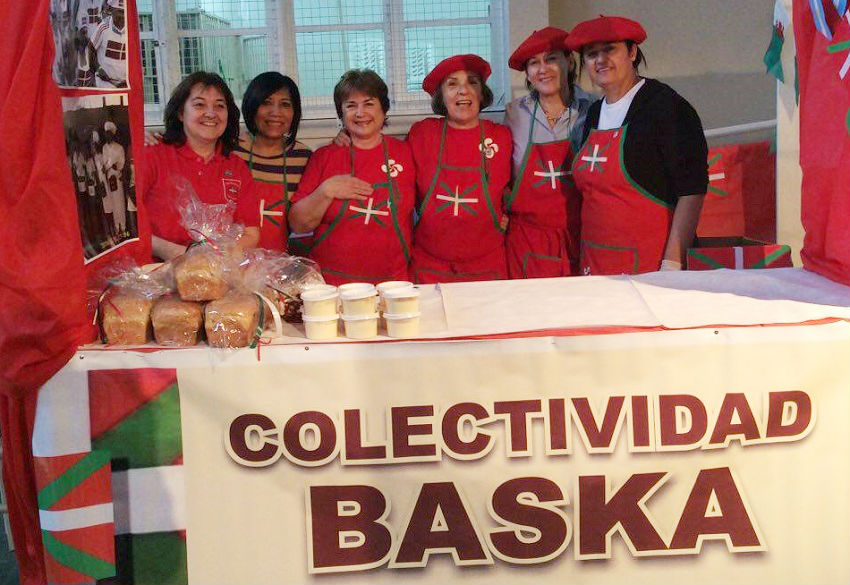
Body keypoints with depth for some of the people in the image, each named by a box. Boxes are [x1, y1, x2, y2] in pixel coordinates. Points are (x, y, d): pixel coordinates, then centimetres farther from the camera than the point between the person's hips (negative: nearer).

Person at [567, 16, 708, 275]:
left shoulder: (664, 105, -6)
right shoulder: (594, 114, 14)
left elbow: (691, 190, -12)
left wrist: (672, 263, -19)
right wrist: (584, 260, 12)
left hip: (648, 263, -6)